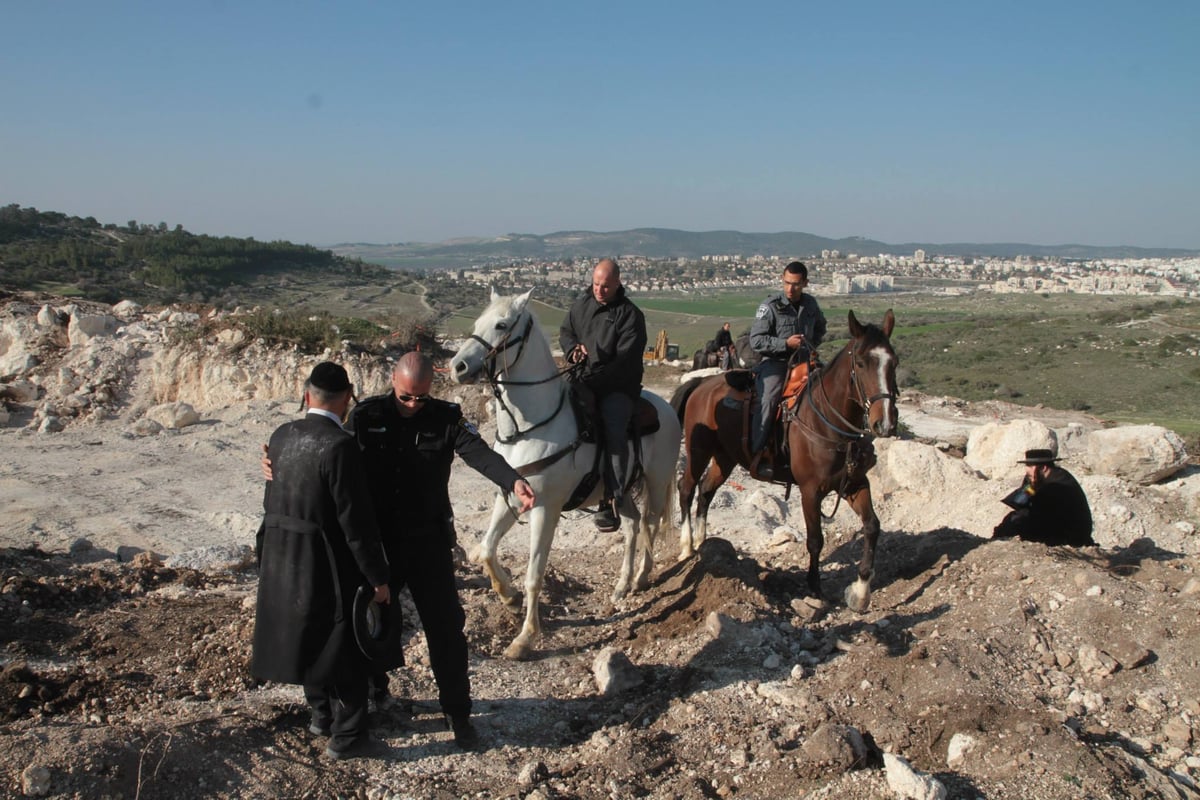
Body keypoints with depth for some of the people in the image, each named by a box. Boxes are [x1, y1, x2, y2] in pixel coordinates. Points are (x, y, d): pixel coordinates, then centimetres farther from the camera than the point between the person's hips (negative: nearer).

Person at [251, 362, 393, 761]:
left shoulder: (282, 437, 0)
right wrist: (378, 577, -13)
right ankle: (346, 735, 19)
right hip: (327, 564, -7)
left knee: (307, 638, 22)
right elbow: (356, 520, -22)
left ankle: (322, 714, 40)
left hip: (282, 561, 7)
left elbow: (272, 502, 10)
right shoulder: (340, 446, -23)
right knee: (346, 648, 9)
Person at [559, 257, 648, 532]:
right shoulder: (581, 306, 12)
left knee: (614, 434, -26)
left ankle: (611, 502, -26)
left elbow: (624, 360, -13)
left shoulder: (630, 315, -6)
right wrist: (573, 348, -2)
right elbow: (565, 331, 23)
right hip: (583, 381, 5)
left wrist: (593, 378, -22)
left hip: (617, 387, -5)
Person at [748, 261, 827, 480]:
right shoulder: (770, 306, -5)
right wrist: (786, 343, -18)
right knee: (769, 400, -28)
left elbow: (820, 329, 31)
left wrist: (811, 345, 12)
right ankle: (757, 453, -28)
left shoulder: (811, 304, 11)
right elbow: (756, 340, -9)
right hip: (774, 363, -5)